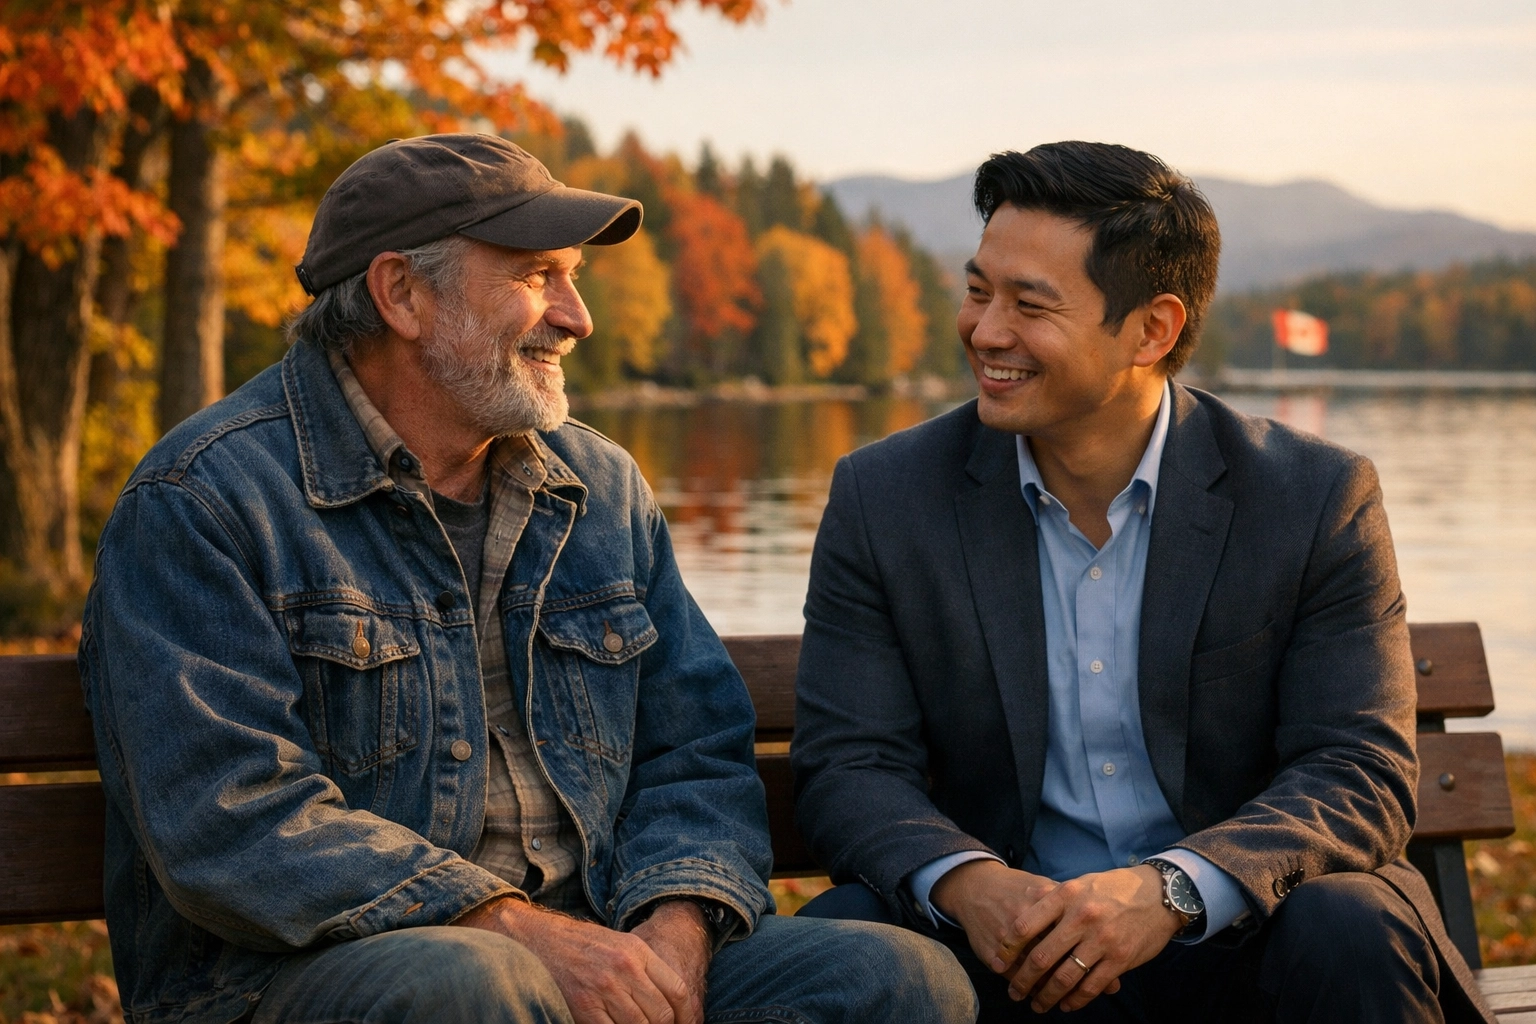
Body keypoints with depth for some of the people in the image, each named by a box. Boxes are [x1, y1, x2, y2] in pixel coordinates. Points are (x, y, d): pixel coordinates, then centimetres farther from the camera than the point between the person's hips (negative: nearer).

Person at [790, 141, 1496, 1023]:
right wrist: (968, 884, -26)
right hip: (1007, 944, 0)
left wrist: (1168, 890, -29)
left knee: (1353, 937, -31)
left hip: (1233, 943, 0)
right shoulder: (884, 498, 1)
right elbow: (850, 767, -3)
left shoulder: (1318, 499, -4)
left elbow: (1363, 776, -10)